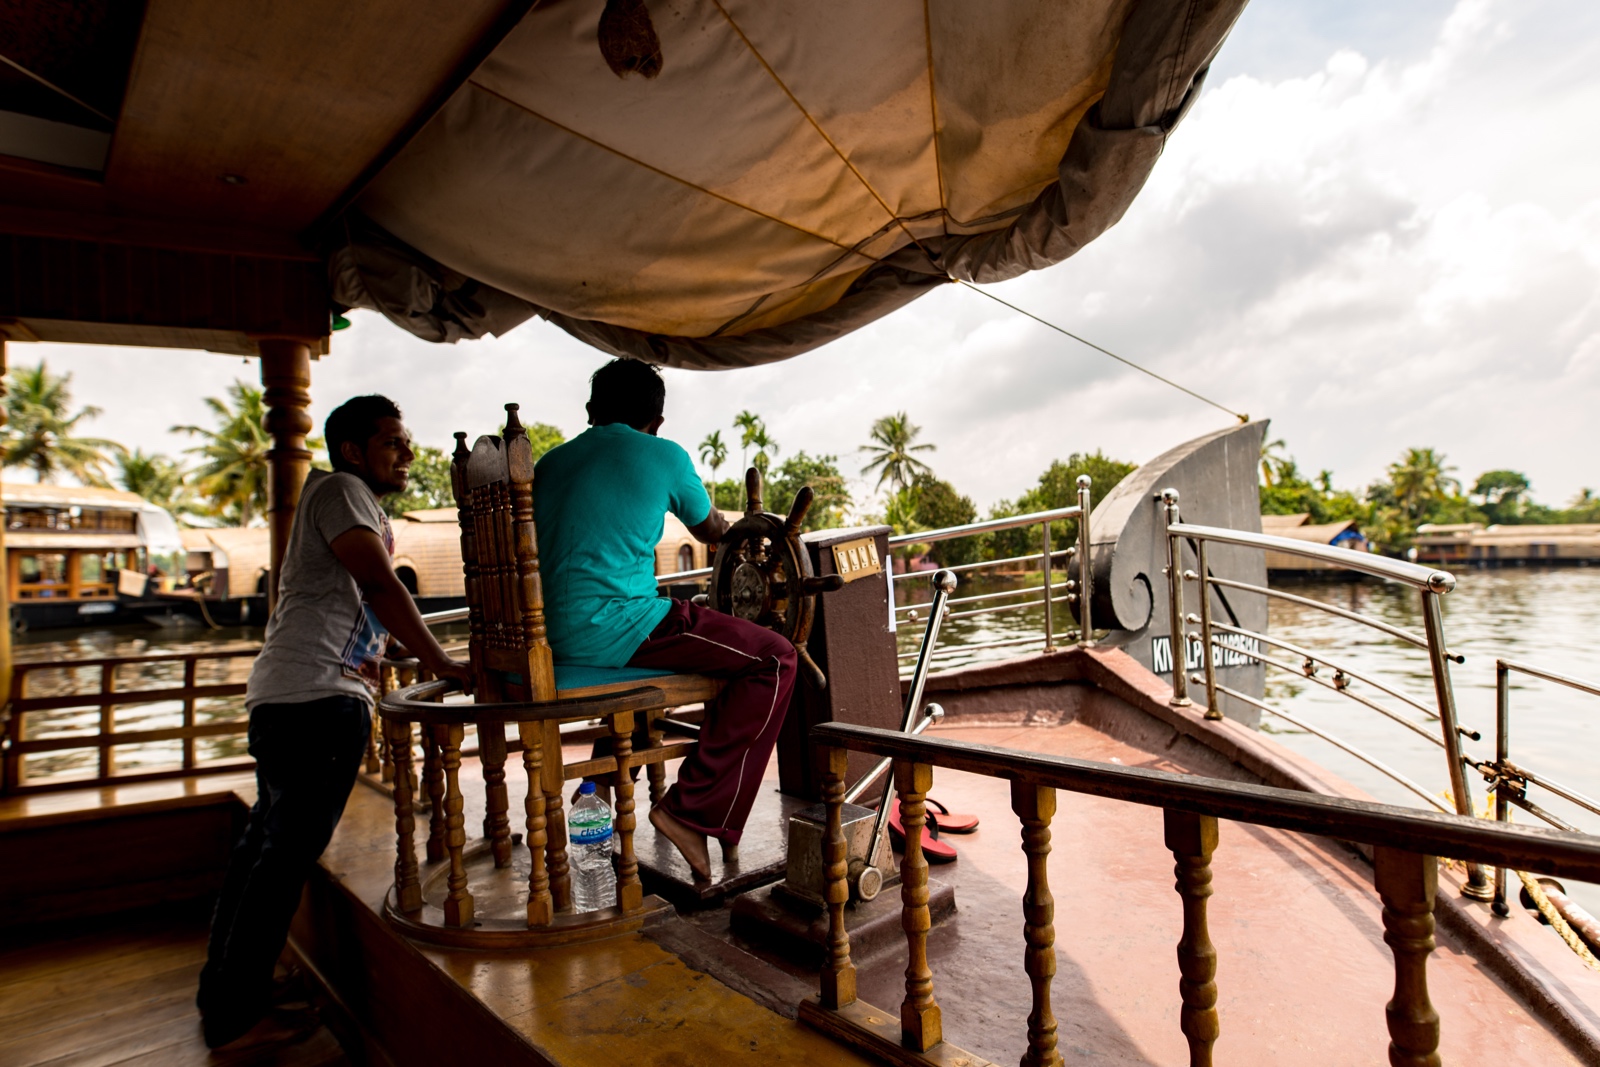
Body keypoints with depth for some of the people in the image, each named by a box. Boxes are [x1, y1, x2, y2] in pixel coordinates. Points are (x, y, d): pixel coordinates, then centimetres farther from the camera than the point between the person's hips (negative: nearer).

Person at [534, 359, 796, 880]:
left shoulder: (551, 461, 16)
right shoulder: (664, 455, 2)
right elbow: (711, 531, 18)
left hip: (549, 637, 8)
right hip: (611, 629, -8)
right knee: (773, 660, -1)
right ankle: (693, 811, -6)